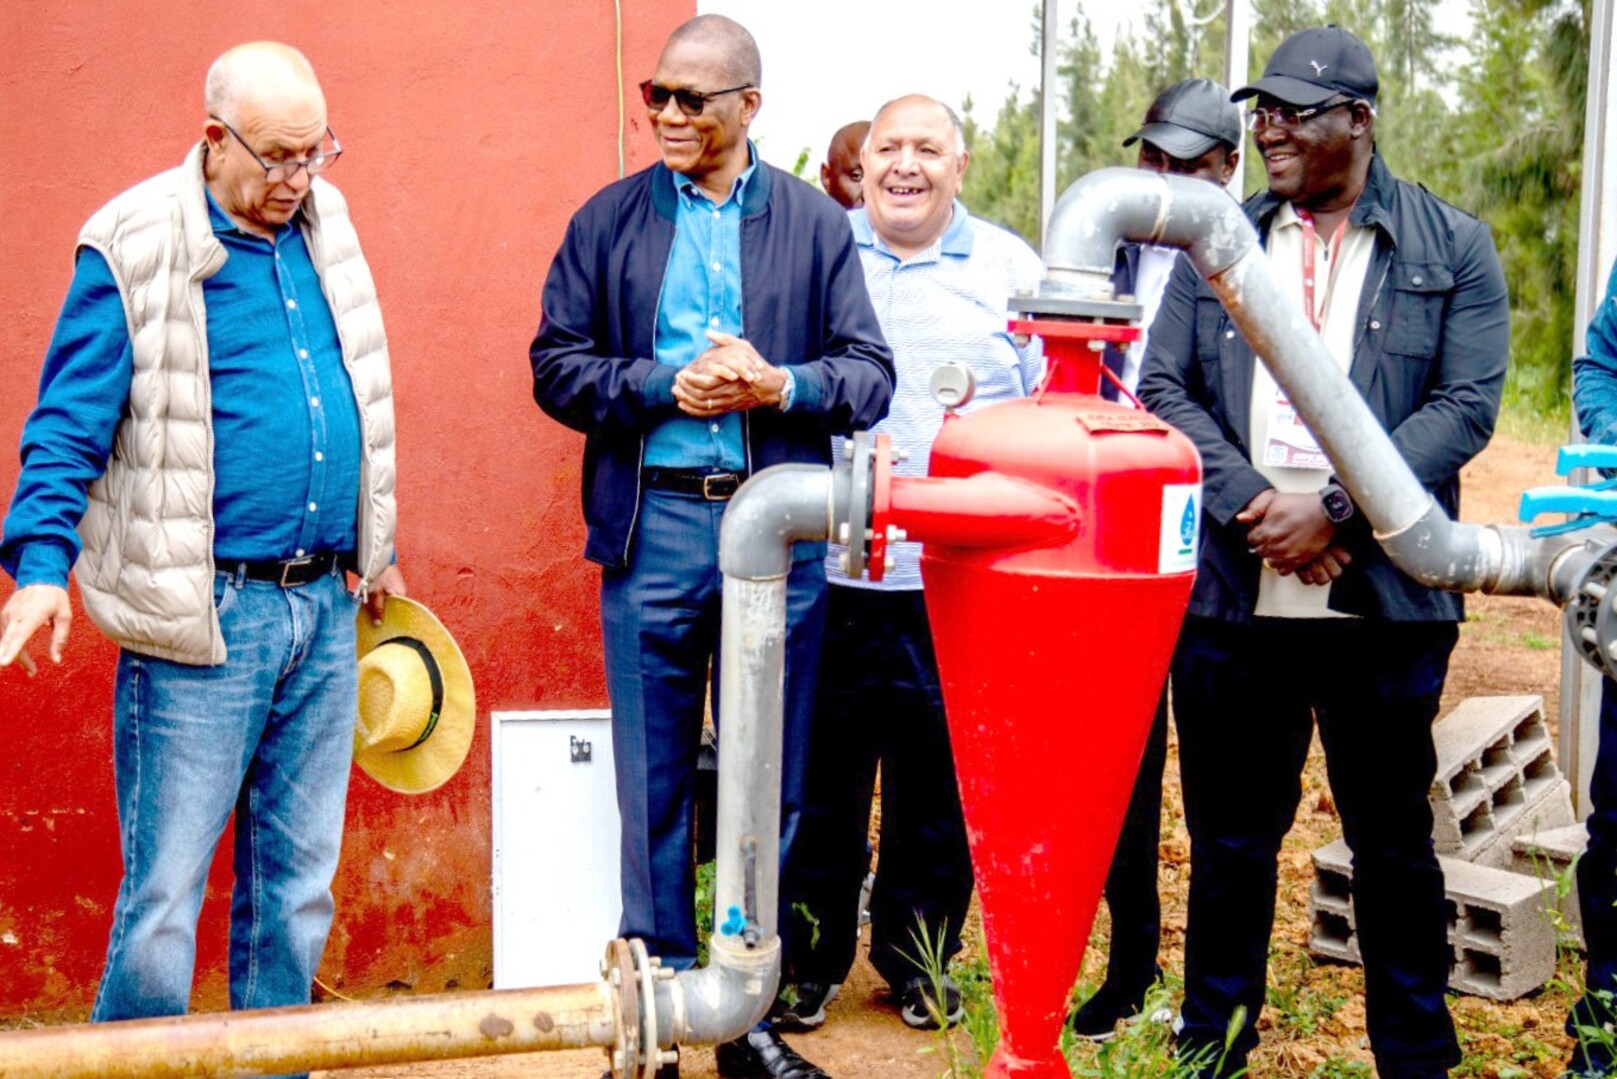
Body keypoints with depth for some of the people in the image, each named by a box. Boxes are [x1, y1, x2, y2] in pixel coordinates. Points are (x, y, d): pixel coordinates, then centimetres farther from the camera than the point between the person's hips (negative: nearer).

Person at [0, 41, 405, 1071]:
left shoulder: (322, 226, 11)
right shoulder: (134, 251, -7)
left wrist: (373, 550, 25)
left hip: (324, 609, 6)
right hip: (206, 615, -6)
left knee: (298, 882, 13)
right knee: (165, 893, -2)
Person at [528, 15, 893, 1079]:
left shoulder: (816, 222, 7)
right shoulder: (609, 222, 7)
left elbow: (870, 375, 3)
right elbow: (558, 365, 2)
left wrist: (780, 384, -15)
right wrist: (666, 386, -12)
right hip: (653, 523, 0)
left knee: (772, 781, 8)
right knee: (654, 782, 6)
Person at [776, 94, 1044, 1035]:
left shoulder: (1012, 270, 9)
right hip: (828, 571, 0)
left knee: (940, 782, 9)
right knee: (821, 777, 7)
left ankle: (918, 957, 26)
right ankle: (811, 957, 24)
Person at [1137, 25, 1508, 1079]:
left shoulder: (1452, 248, 3)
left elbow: (1466, 404, -5)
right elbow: (1165, 389, 3)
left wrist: (1336, 510, -15)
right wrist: (1251, 506, -11)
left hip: (1387, 598, -2)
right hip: (1231, 593, 2)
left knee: (1394, 839, 11)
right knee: (1229, 837, 12)